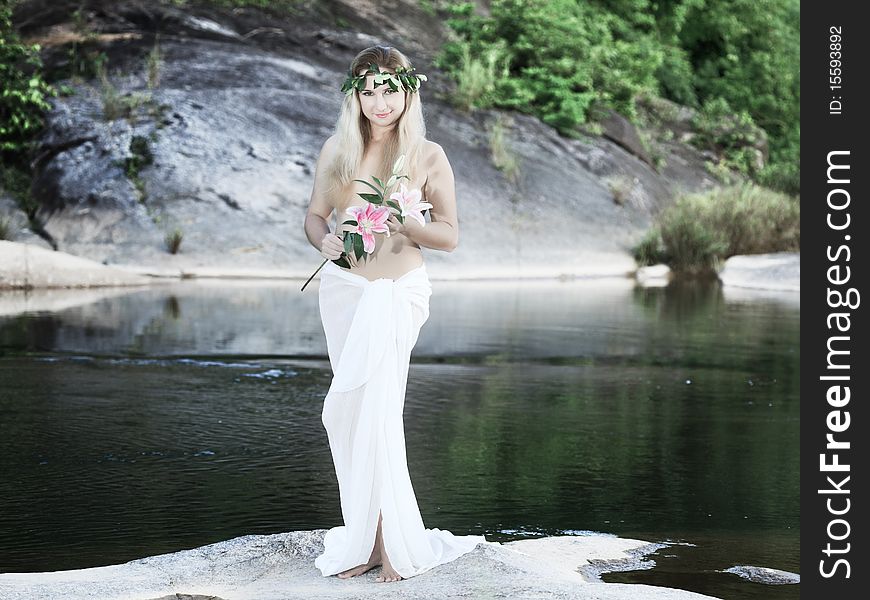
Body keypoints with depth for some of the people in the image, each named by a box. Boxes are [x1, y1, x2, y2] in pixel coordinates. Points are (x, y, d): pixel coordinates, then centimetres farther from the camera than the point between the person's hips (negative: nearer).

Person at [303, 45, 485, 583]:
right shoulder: (337, 150, 6)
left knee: (369, 409, -13)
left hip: (398, 293, -4)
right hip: (342, 288, 4)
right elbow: (315, 215, 12)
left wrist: (404, 223, -19)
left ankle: (378, 539, -2)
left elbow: (450, 236, 0)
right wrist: (324, 240, -11)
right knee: (370, 413, 7)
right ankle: (381, 537, 15)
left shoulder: (428, 156, -2)